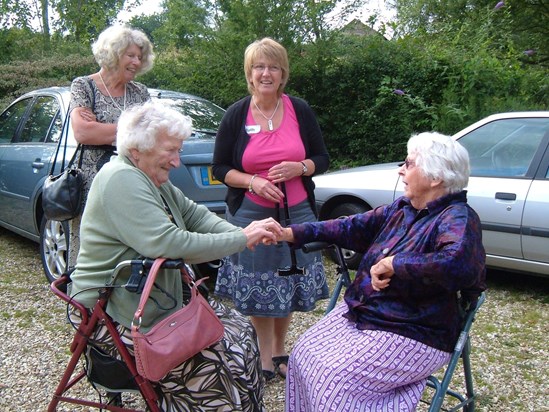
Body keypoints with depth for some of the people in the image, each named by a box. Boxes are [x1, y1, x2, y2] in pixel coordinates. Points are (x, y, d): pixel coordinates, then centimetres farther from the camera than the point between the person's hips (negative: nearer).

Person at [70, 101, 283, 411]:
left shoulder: (152, 178, 12)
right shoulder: (122, 179, -21)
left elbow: (194, 214, 9)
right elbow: (168, 244, -31)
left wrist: (242, 232, -10)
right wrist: (242, 239, -24)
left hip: (160, 298, 10)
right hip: (117, 315, -10)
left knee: (242, 331, 4)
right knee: (219, 358, -18)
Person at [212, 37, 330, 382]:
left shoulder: (300, 111, 2)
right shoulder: (236, 115, -1)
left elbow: (322, 159, 7)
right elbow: (220, 167, 1)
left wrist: (299, 167, -15)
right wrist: (253, 182, -16)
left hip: (296, 213, 1)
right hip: (250, 214, -1)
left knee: (289, 284, 10)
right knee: (256, 287, 5)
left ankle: (280, 352, 32)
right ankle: (265, 358, 24)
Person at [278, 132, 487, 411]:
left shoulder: (457, 219, -18)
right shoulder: (402, 209, 6)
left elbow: (459, 264, -40)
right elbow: (352, 227, 10)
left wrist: (392, 264, -29)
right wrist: (292, 234, 4)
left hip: (412, 336, -8)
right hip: (360, 313, 8)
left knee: (335, 379, -17)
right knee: (303, 355, -1)